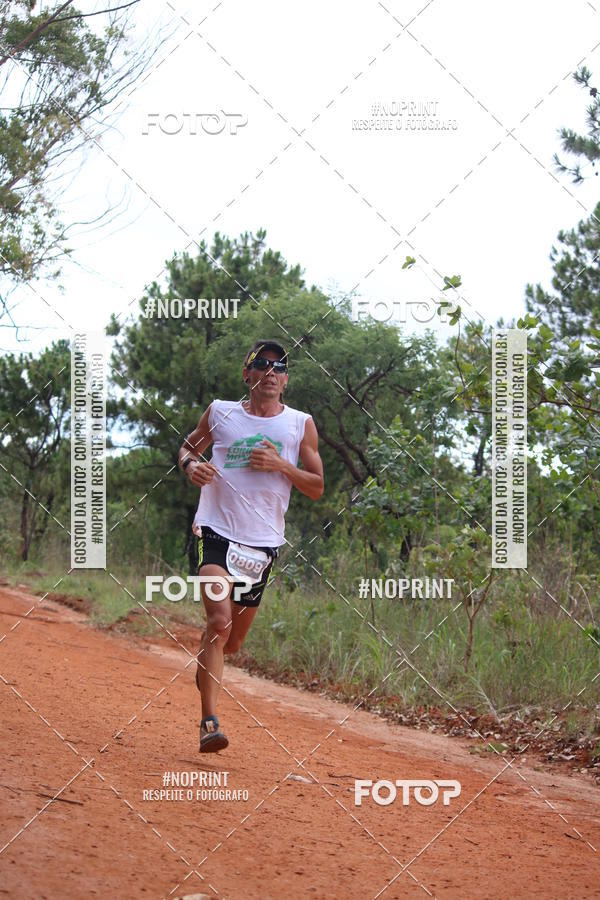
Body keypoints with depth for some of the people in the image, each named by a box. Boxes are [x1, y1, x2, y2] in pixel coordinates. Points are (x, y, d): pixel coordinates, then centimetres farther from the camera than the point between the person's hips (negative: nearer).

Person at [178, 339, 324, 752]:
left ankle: (205, 666, 47)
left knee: (233, 641, 11)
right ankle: (209, 722, -24)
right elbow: (188, 447, 21)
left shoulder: (301, 424, 7)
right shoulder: (220, 412, 7)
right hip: (218, 532, -2)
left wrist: (281, 466, -9)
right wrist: (191, 464, -3)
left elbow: (317, 488, 8)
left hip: (264, 542, 3)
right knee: (220, 621, -23)